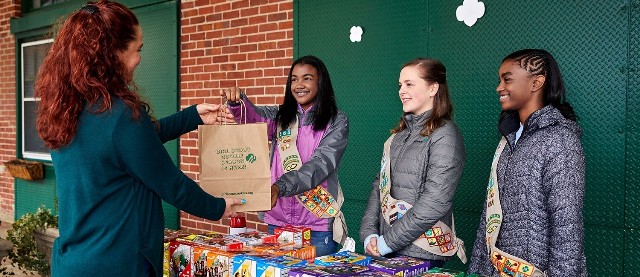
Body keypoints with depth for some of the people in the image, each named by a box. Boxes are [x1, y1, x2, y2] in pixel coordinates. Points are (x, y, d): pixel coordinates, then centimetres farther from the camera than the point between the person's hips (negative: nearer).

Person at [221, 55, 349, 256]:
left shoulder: (337, 121, -3)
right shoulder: (281, 116, 11)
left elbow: (321, 164, -15)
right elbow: (252, 115, -8)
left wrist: (280, 187, -28)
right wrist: (236, 100, -31)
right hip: (278, 220, 4)